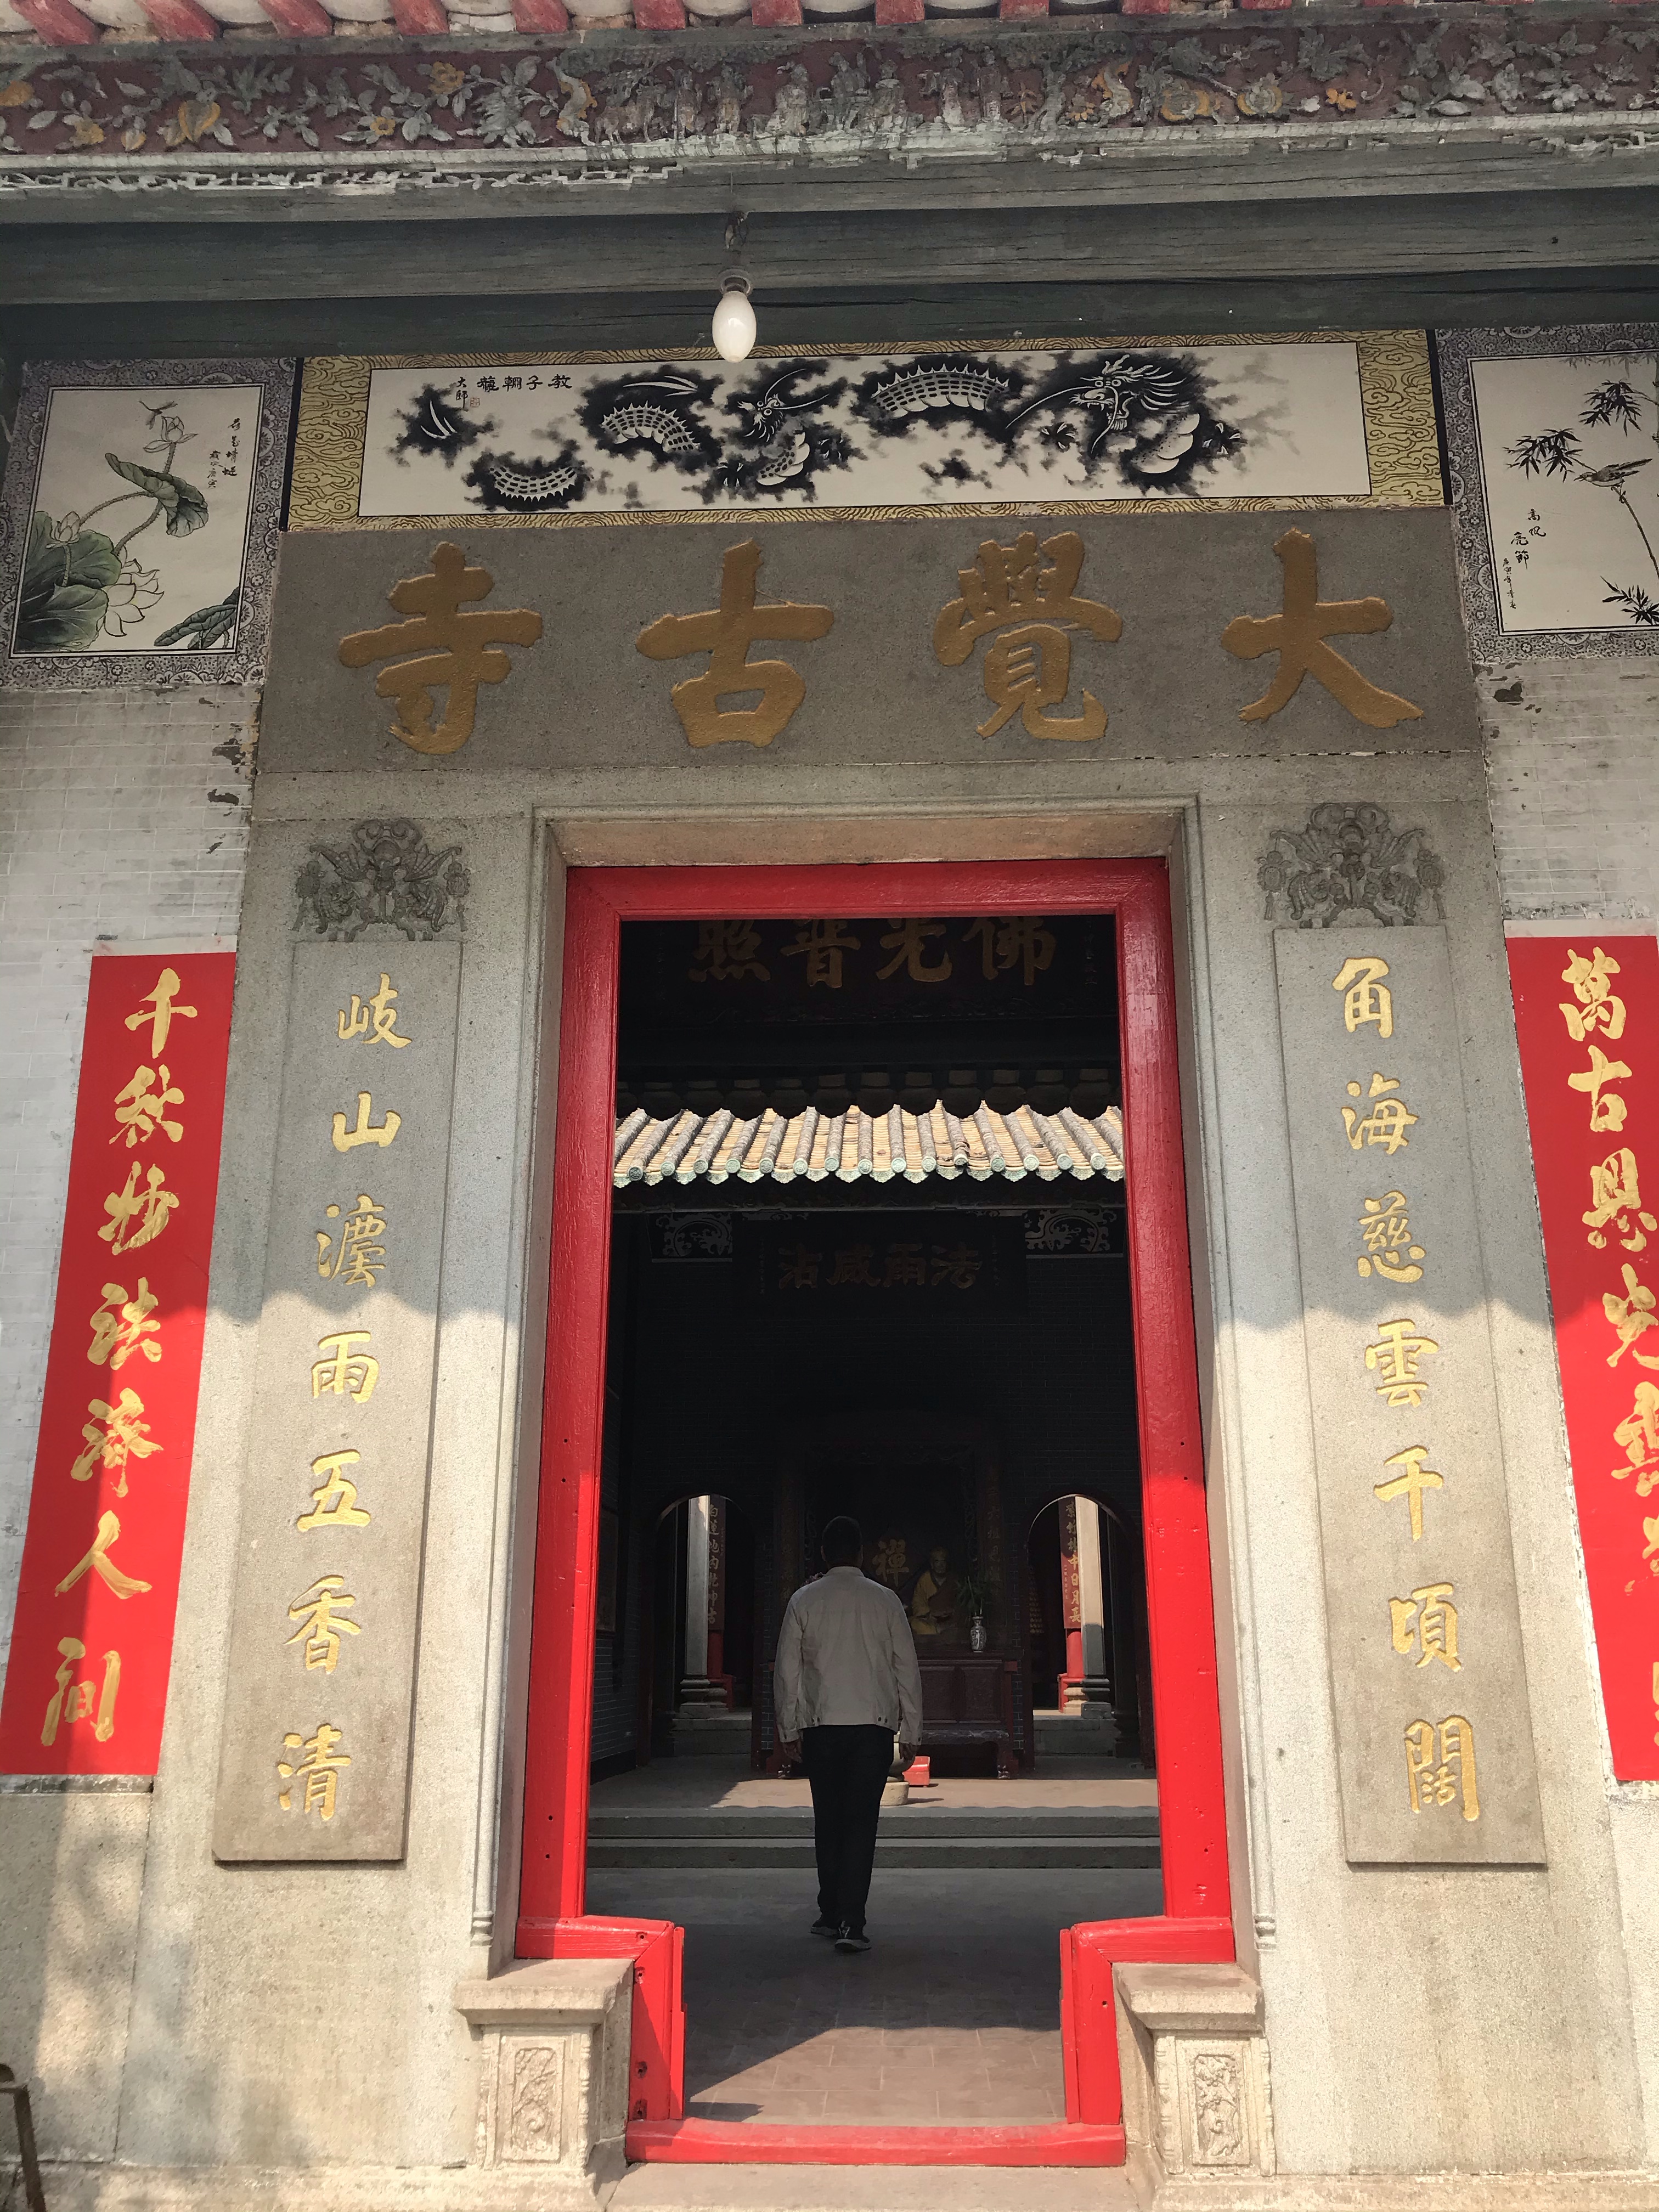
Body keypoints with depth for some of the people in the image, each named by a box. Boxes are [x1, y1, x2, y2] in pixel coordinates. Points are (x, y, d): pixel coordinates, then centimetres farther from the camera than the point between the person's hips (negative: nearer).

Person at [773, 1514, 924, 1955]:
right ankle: (850, 1924, -8)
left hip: (820, 1725, 1)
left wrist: (788, 1729, 13)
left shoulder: (804, 1601, 2)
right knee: (861, 1822, -1)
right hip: (874, 1723, -1)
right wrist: (911, 1731, 10)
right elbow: (907, 1668, 4)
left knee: (828, 1819, 13)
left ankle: (830, 1914, 20)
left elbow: (787, 1669, 4)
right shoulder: (885, 1601, 2)